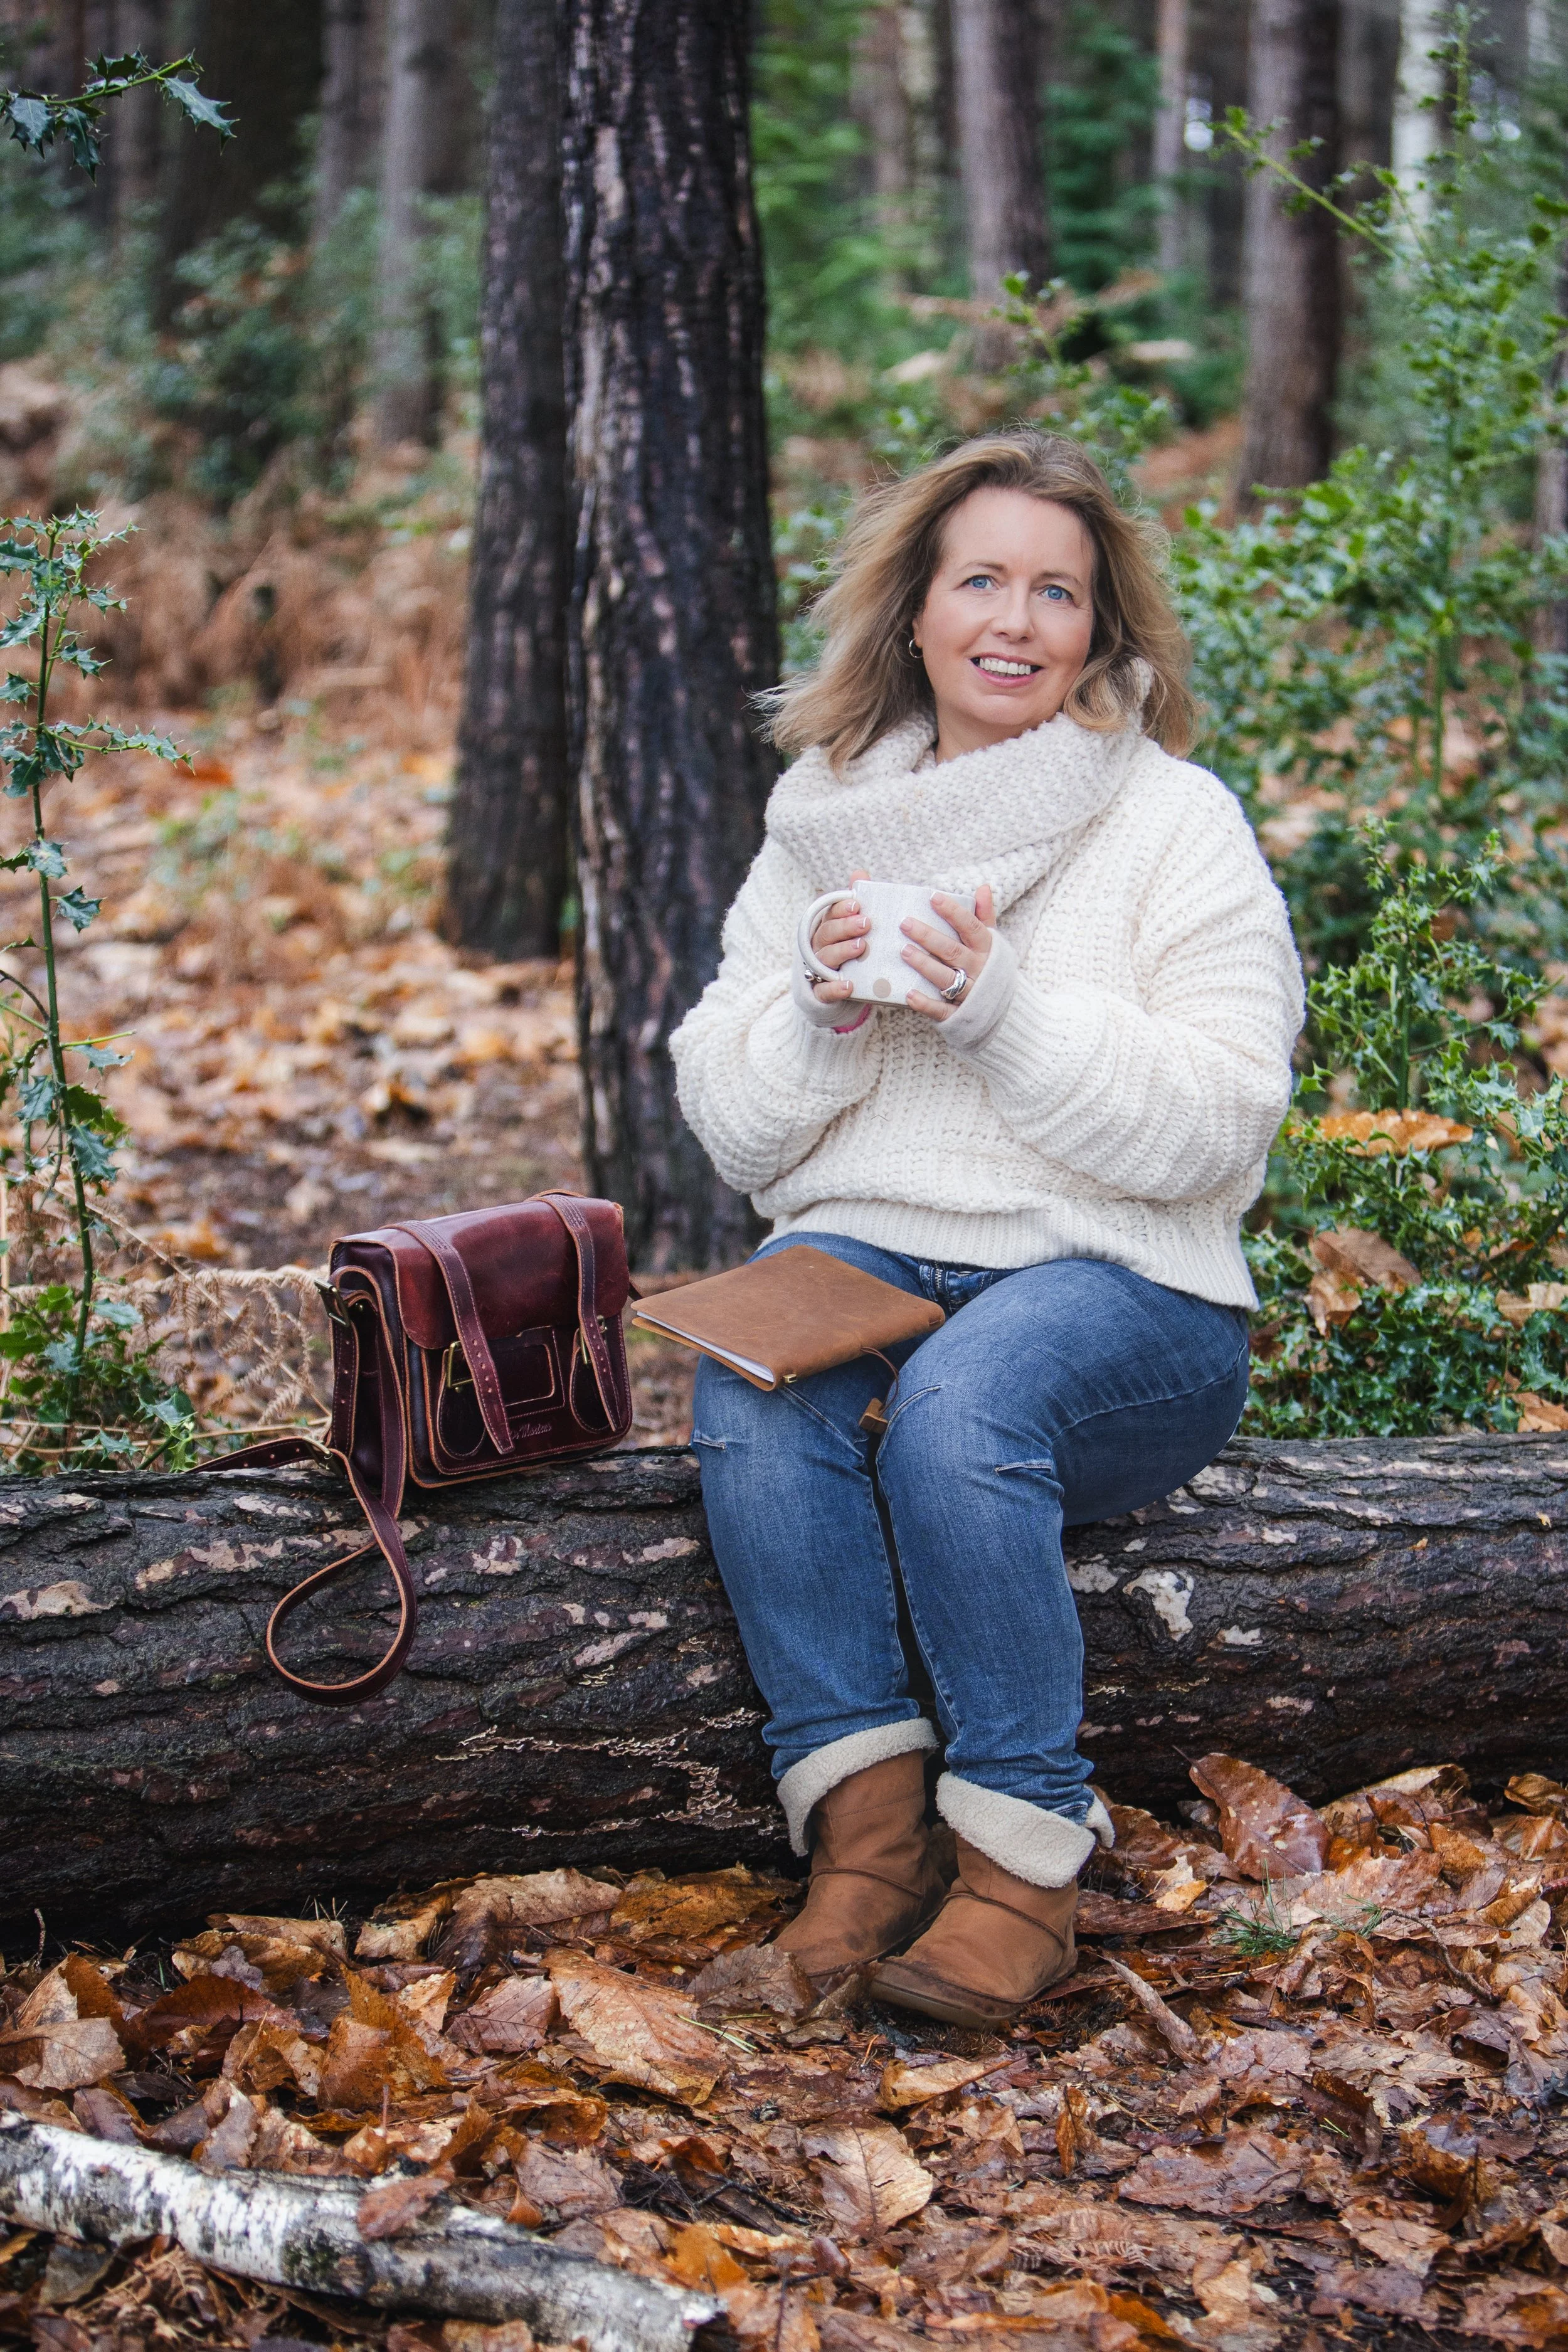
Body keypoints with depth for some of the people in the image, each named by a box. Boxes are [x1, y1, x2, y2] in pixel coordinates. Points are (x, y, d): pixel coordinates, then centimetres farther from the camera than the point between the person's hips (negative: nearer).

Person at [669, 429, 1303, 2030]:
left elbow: (1213, 1131, -9)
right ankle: (863, 1818, -25)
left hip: (1118, 1287, -3)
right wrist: (823, 1012, -10)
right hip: (865, 1250, 3)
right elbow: (730, 1129, 11)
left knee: (962, 1399, -35)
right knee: (747, 1377, -30)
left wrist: (1005, 1007, -20)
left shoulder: (1176, 826, 1)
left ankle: (1022, 1861, -22)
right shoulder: (822, 819, 13)